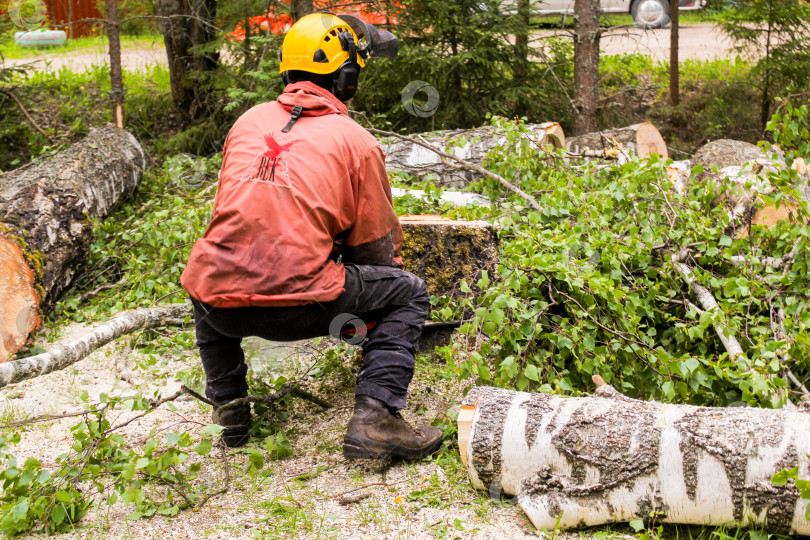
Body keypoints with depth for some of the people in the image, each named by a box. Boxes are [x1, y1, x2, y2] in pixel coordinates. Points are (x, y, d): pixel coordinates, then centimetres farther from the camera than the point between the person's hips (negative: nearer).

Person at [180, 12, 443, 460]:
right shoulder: (355, 141, 6)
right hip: (298, 306, -4)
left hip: (221, 308, 5)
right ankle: (374, 418, -1)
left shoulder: (248, 122, 18)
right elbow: (375, 247, 12)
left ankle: (228, 404, 28)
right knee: (409, 293, 16)